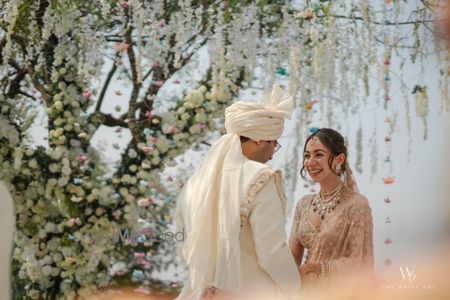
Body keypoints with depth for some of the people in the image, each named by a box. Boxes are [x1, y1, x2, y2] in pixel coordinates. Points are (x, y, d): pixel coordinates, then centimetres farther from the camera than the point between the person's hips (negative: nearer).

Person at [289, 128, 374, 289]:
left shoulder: (356, 204, -14)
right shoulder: (304, 204, 3)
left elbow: (362, 263, -18)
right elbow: (293, 255, 5)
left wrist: (320, 268, -31)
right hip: (307, 290, 5)